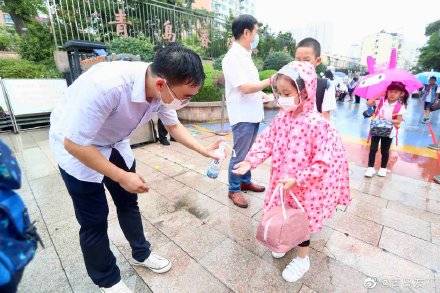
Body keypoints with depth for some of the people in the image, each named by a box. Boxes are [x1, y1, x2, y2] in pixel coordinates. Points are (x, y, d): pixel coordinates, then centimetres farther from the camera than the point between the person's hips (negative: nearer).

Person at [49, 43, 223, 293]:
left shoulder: (164, 89, -19)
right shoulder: (106, 85, -40)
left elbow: (174, 126, -1)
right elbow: (74, 144, -30)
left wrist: (204, 150, -10)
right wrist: (121, 176, -23)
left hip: (114, 143, 6)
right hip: (75, 144, -5)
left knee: (128, 202, 15)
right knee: (95, 219, 4)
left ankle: (141, 254, 39)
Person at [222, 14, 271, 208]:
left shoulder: (245, 55, 15)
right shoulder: (233, 57, -15)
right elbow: (245, 87, -22)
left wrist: (261, 93, 10)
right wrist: (271, 80, -14)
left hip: (253, 113, 9)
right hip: (242, 116, -9)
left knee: (249, 153, 18)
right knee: (239, 155, 1)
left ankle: (246, 182, 35)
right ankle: (234, 190, 18)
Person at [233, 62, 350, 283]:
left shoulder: (317, 124, -24)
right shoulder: (281, 118, -5)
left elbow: (322, 163, -22)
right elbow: (266, 142, 0)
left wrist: (296, 179, -24)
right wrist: (250, 161, -12)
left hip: (304, 186, -5)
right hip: (281, 182, 6)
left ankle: (302, 259, 42)